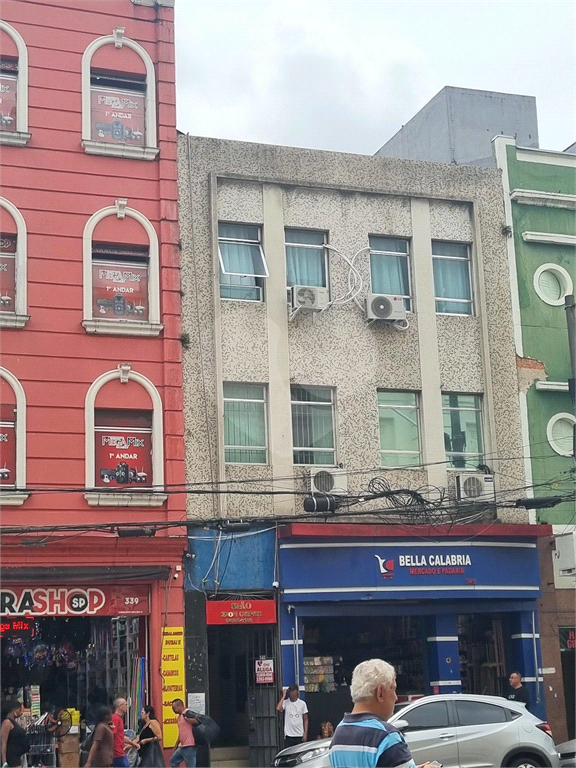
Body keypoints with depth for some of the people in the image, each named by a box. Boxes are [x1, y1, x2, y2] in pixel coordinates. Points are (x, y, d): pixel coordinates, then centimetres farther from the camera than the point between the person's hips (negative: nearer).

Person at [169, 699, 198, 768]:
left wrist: (186, 718, -25)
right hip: (182, 746, 11)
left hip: (189, 746, -11)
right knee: (173, 761, 17)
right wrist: (176, 744, 28)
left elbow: (197, 721, -27)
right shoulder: (179, 717, 18)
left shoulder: (188, 713, -12)